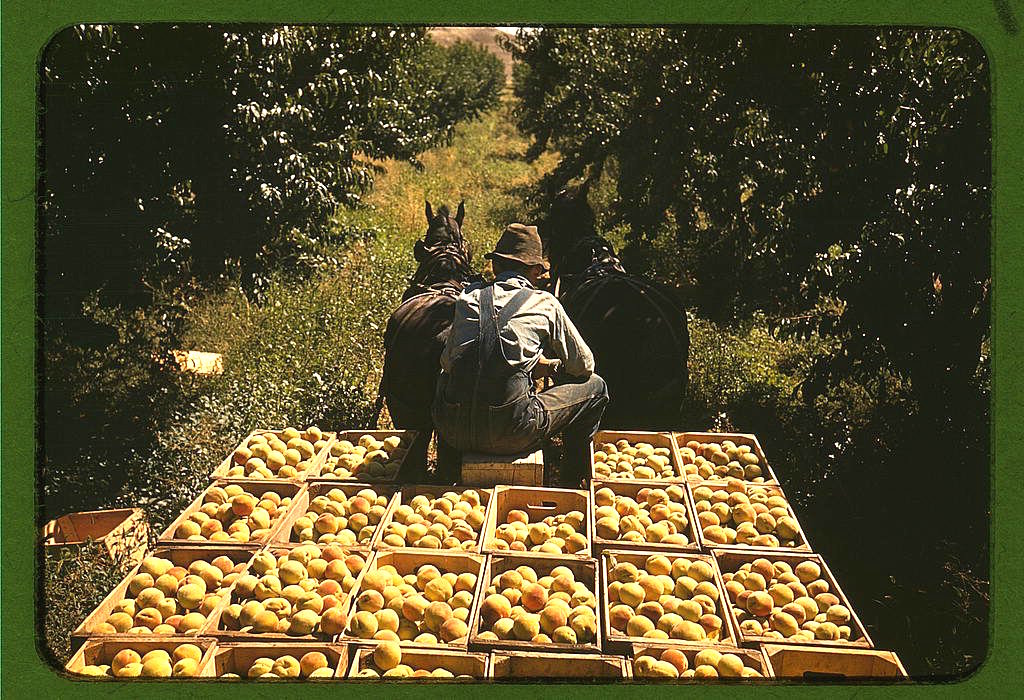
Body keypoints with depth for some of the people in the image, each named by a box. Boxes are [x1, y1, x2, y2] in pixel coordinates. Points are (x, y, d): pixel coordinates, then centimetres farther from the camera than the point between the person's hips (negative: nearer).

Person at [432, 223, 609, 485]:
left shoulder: (468, 297, 13)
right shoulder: (545, 303, 6)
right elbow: (583, 366, 16)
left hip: (454, 432, 4)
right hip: (511, 436, -4)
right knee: (595, 387, 18)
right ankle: (572, 481, 30)